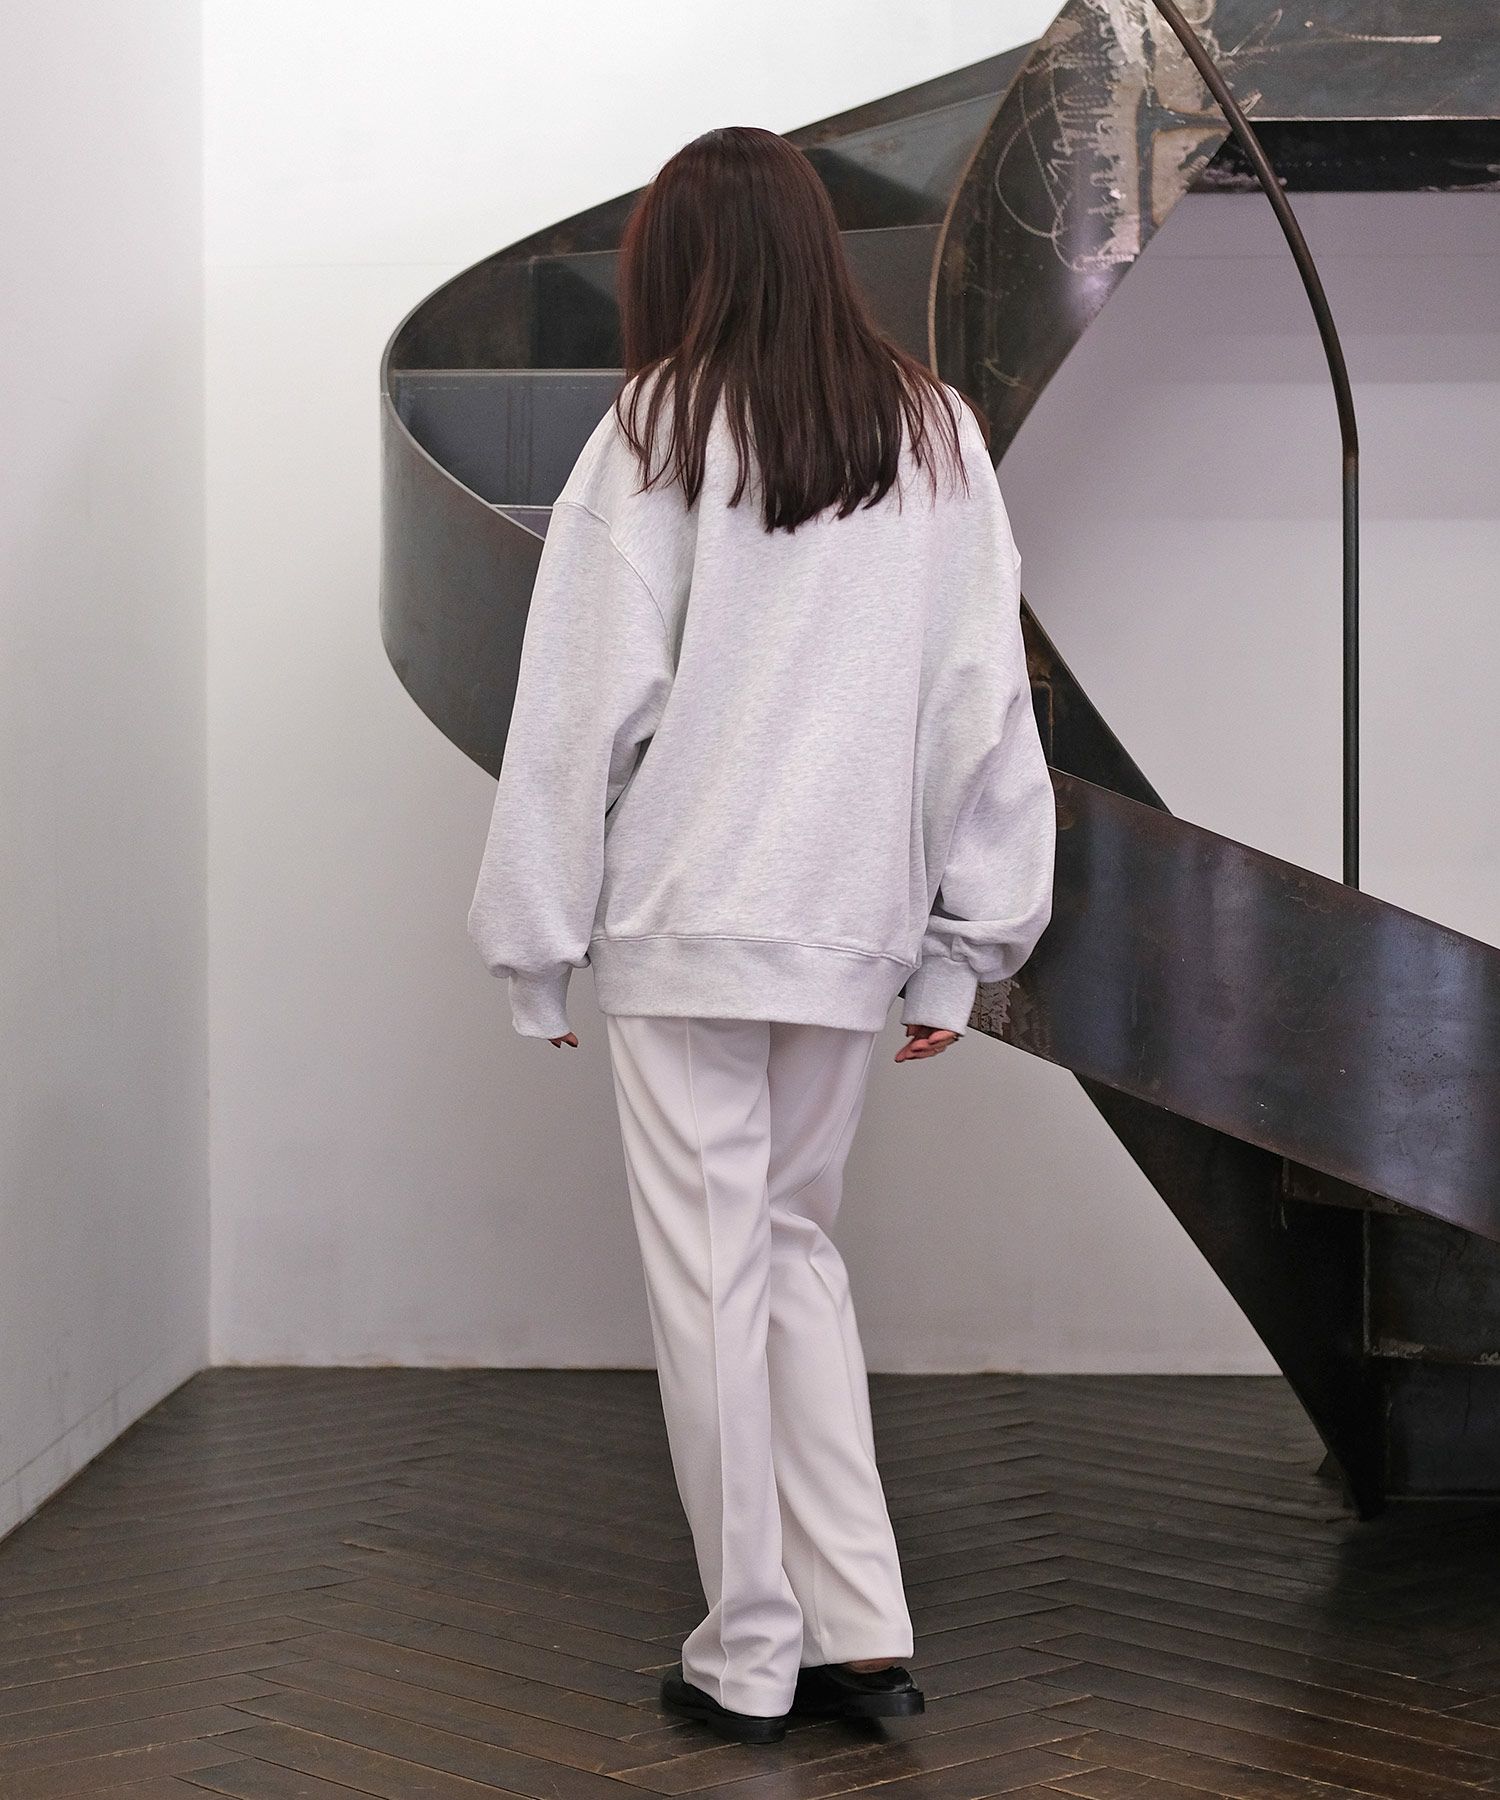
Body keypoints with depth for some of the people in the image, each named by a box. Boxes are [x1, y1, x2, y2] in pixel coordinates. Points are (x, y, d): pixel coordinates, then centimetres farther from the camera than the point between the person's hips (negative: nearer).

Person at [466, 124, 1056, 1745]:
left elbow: (586, 703, -6)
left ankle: (751, 1653, 11)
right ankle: (861, 1631, 12)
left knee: (710, 1274, 4)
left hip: (685, 924, -4)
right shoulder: (937, 435, 6)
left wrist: (536, 948, 1)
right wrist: (957, 949, 10)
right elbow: (984, 707, 5)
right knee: (794, 1244, 17)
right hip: (852, 923, 4)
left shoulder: (661, 432, -5)